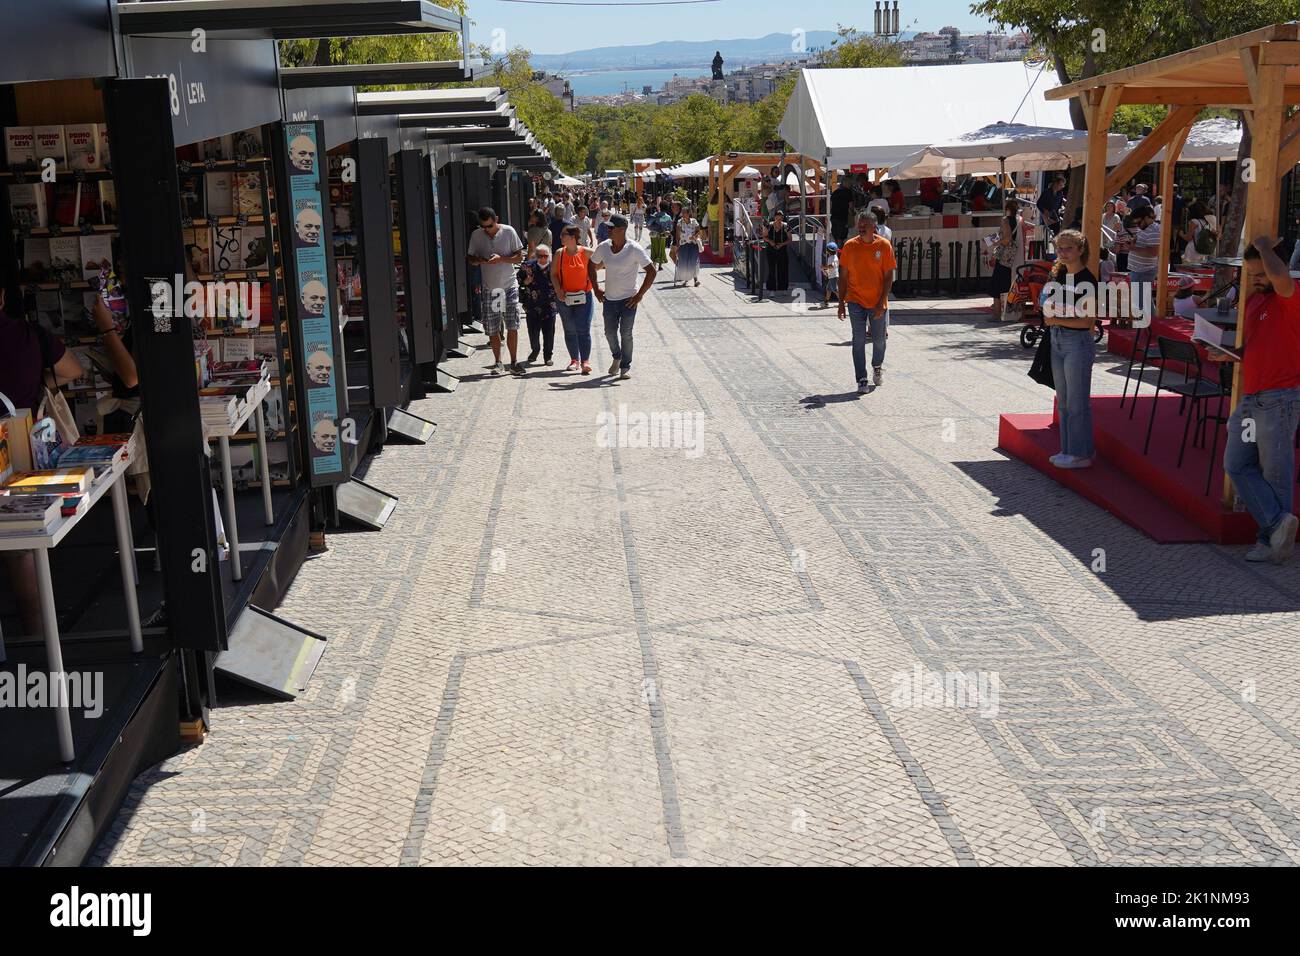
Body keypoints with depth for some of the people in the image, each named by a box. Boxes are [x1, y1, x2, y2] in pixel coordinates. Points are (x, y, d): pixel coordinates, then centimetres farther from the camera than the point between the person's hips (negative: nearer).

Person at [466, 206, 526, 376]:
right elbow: (471, 259, 10)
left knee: (512, 327, -4)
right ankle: (497, 362, 17)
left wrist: (501, 259, -18)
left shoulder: (508, 231, -3)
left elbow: (519, 257, -1)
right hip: (489, 288, 2)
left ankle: (513, 362, 7)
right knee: (492, 329, 3)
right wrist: (479, 260, -13)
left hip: (509, 285, -2)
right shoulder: (476, 235, 2)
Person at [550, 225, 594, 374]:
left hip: (583, 296, -3)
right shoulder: (560, 253, 2)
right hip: (564, 297, 3)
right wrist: (558, 290, -9)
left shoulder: (586, 252, -5)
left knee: (583, 329, -9)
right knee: (569, 330, 9)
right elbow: (553, 273, 4)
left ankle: (585, 361, -7)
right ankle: (574, 360, 19)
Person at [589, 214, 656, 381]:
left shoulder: (635, 249, -14)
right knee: (610, 332, 8)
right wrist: (596, 289, 10)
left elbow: (651, 271, -12)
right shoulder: (603, 247, -1)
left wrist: (640, 295, -13)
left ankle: (626, 366, 12)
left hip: (628, 299, -4)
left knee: (626, 334, -4)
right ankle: (617, 357, 35)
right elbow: (591, 266, 16)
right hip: (609, 298, 4)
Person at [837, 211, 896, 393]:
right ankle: (862, 381, 1)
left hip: (877, 303, 0)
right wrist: (841, 302, 1)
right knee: (859, 341, -4)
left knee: (879, 339, 11)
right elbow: (843, 276, 3)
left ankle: (877, 367, 40)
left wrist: (882, 302, -12)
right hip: (856, 301, 0)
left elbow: (889, 276, -5)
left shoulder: (884, 246, -6)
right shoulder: (849, 246, -2)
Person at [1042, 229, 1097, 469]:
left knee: (1077, 402, -1)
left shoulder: (1087, 281, -14)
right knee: (1063, 402, 14)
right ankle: (1068, 450, 24)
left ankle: (1080, 454, 7)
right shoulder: (1058, 274, 8)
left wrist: (1056, 320, -16)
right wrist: (1049, 313, 3)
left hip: (1078, 342, -8)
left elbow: (1088, 320, -17)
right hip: (1057, 340, 8)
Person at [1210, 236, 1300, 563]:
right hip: (1250, 398, 9)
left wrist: (1264, 246, -17)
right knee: (1237, 464, 4)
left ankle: (1273, 540, 6)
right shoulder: (1254, 300, 16)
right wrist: (1227, 354, 5)